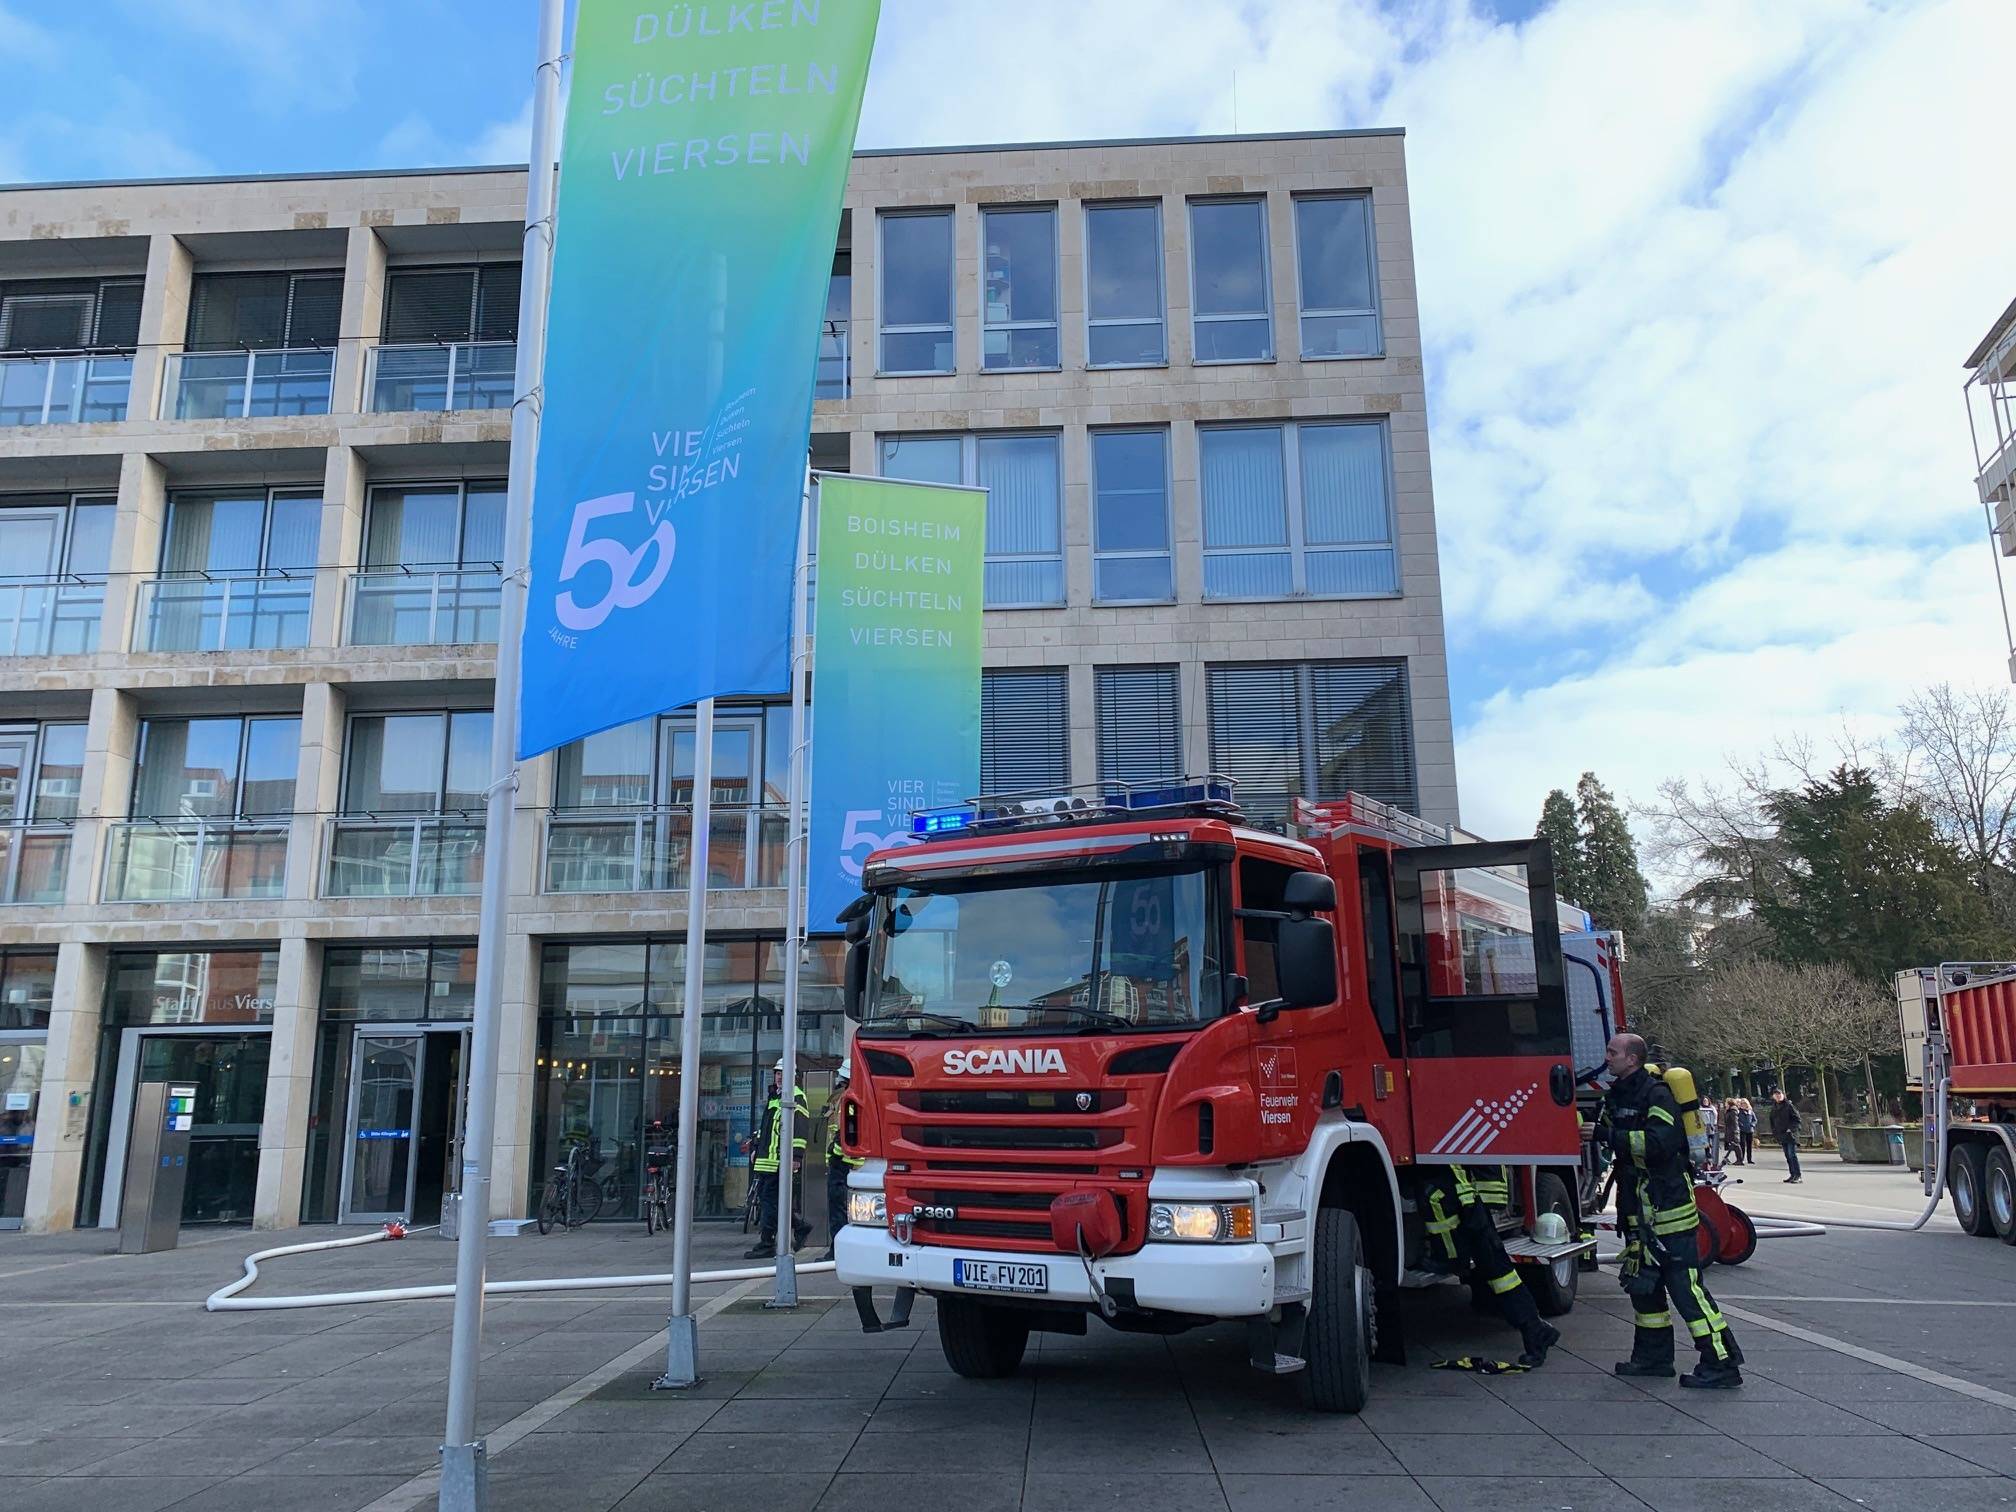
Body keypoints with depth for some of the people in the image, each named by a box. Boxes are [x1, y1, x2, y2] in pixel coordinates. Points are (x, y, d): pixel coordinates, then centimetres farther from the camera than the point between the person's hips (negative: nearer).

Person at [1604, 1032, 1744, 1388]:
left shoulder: (1656, 1095, -14)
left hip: (1667, 1206, -10)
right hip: (1640, 1210, 10)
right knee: (1643, 1282, 15)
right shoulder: (1620, 1095, 15)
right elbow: (1621, 1141, 30)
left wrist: (1609, 1136, -25)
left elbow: (1659, 1143, -28)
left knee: (1685, 1285, -8)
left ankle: (1721, 1364, -3)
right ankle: (1654, 1356, 25)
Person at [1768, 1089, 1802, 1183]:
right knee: (1788, 1156, 10)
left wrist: (1791, 1128, -17)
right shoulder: (1774, 1108, 12)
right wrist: (1774, 1132, 13)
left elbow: (1798, 1119, -8)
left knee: (1792, 1155, -13)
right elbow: (1772, 1121, 22)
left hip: (1790, 1135, -7)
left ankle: (1798, 1176, -11)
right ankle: (1792, 1175, 15)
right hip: (1781, 1136, 7)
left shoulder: (1788, 1105, -7)